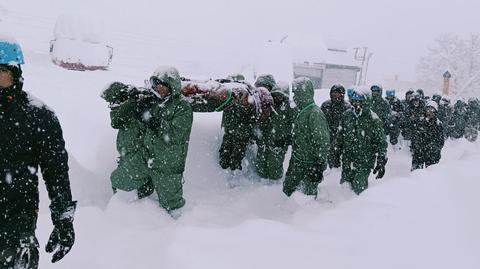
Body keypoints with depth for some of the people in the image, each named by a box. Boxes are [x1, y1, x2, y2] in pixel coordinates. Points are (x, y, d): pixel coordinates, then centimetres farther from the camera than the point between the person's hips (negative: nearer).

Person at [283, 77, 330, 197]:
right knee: (287, 189, 19)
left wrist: (319, 166, -22)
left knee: (309, 194, 7)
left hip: (310, 164, -9)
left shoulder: (315, 114, -23)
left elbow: (323, 143, -24)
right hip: (296, 160, 9)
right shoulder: (300, 110, 6)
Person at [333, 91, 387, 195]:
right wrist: (337, 154, 14)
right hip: (347, 158, 4)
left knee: (359, 188, -9)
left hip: (365, 161, -4)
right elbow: (340, 136, 16)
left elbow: (381, 142, -5)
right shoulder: (347, 115, 5)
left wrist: (381, 163, -8)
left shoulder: (372, 119, -8)